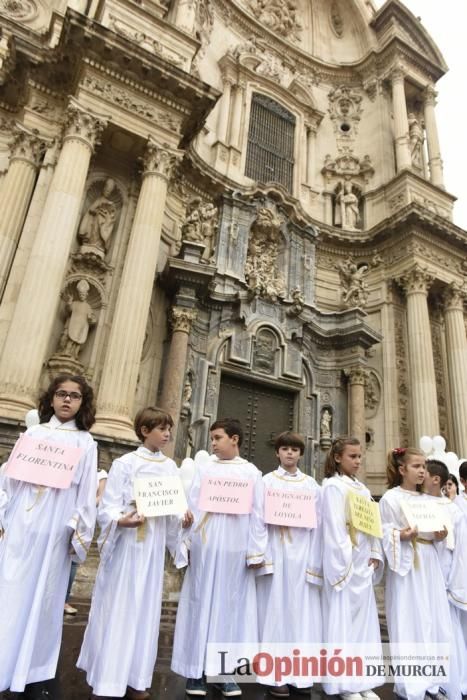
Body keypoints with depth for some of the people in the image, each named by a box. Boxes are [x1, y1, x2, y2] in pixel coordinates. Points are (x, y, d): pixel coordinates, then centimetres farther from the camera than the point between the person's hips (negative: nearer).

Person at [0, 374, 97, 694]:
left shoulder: (85, 443, 3)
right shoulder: (33, 433, 8)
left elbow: (87, 493, 0)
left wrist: (80, 533, -3)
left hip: (54, 530, -1)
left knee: (41, 596, 7)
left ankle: (30, 670, 22)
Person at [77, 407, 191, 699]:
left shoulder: (171, 467, 7)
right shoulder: (125, 463, -7)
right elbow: (108, 506, -10)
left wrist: (184, 518, -9)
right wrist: (120, 520, -29)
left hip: (155, 544, 5)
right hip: (126, 541, -4)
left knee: (146, 607, 11)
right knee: (117, 606, 3)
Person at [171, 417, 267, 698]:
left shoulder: (252, 472, 2)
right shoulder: (205, 468, 3)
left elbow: (257, 515, 1)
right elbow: (193, 506, 2)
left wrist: (256, 552, -1)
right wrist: (187, 542, -1)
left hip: (235, 549, 0)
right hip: (205, 546, 0)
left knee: (230, 605, 8)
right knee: (202, 602, 7)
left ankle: (224, 668, 22)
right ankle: (197, 669, 20)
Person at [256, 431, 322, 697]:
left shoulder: (311, 484, 10)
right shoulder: (268, 481, 4)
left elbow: (318, 521, 7)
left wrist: (315, 560, 0)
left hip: (303, 552, 2)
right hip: (277, 550, -2)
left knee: (302, 609, 4)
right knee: (276, 608, -1)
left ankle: (300, 673, 15)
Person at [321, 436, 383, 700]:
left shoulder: (363, 488, 14)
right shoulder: (333, 486, -9)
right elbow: (335, 526, -14)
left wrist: (375, 555, 4)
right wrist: (344, 562, -17)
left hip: (364, 561, 7)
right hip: (344, 560, -7)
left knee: (364, 618, 11)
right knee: (343, 618, -1)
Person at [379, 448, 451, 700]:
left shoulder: (427, 499, 13)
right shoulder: (390, 497, -8)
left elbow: (435, 529, 18)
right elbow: (383, 531, -10)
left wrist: (441, 535, -3)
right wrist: (401, 535, -27)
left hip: (429, 563, 7)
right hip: (406, 564, -7)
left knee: (433, 620, 10)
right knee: (410, 622, -2)